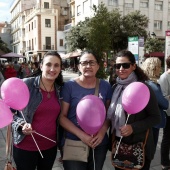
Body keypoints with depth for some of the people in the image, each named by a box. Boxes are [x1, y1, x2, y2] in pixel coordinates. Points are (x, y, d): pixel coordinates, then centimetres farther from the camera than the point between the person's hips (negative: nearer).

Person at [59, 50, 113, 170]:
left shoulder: (105, 86, 0)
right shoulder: (69, 86, -9)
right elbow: (62, 116, -8)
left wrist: (103, 131, -9)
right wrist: (81, 135, -17)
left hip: (100, 143, 3)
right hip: (73, 143, -3)